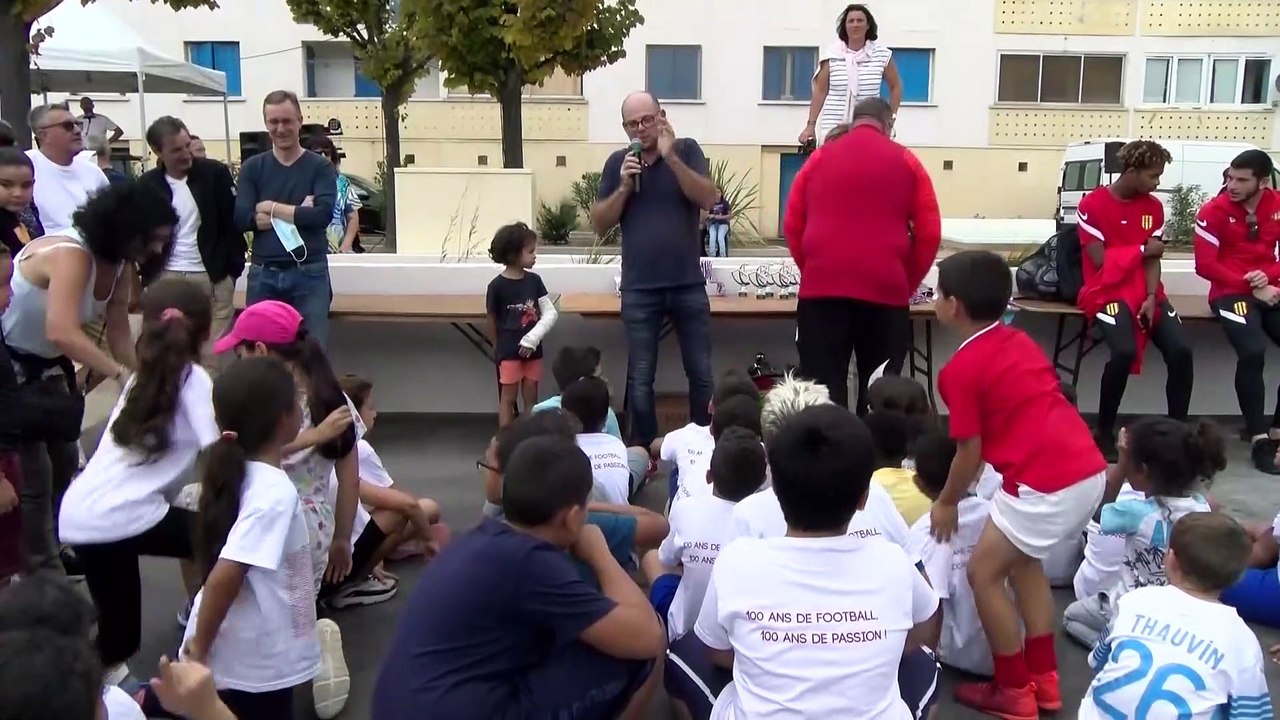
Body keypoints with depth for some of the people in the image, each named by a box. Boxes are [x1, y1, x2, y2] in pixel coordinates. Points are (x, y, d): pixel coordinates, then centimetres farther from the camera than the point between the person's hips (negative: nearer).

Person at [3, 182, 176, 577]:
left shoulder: (119, 263, -5)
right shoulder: (70, 255, -32)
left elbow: (120, 335, -4)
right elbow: (62, 333, -46)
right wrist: (121, 373, -50)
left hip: (47, 361, 9)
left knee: (65, 462, 17)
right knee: (33, 476, -5)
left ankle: (56, 550, 33)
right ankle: (41, 572, 8)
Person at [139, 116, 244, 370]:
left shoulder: (215, 173, -2)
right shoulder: (147, 185, 3)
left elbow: (234, 222, -2)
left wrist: (231, 269, -5)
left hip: (214, 276, -2)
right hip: (167, 277, 2)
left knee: (213, 353, 1)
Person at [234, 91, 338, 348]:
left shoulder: (321, 167, 2)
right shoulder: (252, 168, 7)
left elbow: (323, 215, -14)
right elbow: (241, 218, -7)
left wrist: (271, 208, -10)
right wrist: (298, 213, -13)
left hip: (309, 273, -2)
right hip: (263, 274, 2)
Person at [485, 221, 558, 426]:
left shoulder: (534, 280, 0)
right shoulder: (497, 286, -12)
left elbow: (550, 314, -2)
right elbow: (492, 320, -1)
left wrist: (532, 338, -13)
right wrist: (498, 347, 6)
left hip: (532, 349, 4)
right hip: (509, 351, -4)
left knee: (531, 396, 11)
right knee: (508, 398, 4)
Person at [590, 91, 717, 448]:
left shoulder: (686, 150, 2)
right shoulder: (618, 162, 6)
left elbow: (708, 199, -12)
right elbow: (600, 225, 4)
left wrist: (671, 157, -19)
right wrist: (623, 186, -10)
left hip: (689, 285, 0)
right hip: (639, 290, 1)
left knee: (701, 374, 5)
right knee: (640, 379, 4)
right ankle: (643, 452, 16)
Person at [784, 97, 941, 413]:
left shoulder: (819, 159, 13)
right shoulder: (906, 162, 10)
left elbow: (792, 225, 13)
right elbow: (930, 232, 7)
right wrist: (907, 284, 16)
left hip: (822, 287, 1)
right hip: (885, 290, -1)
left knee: (823, 389, 2)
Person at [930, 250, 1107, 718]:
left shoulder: (961, 369, -8)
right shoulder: (1019, 341, 16)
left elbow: (970, 452, -5)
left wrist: (947, 502, 14)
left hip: (1048, 484, -9)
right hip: (1090, 471, 9)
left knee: (983, 573, 8)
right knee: (1022, 561, 26)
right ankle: (1044, 680, 32)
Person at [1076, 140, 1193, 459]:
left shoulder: (1154, 207, 10)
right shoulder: (1092, 205, -7)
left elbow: (1153, 259, 4)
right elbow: (1100, 259, -12)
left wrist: (1152, 297, -11)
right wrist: (1143, 249, -4)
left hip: (1146, 292, 5)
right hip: (1107, 292, -5)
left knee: (1181, 350, -18)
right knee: (1124, 351, -31)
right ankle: (1105, 431, -12)